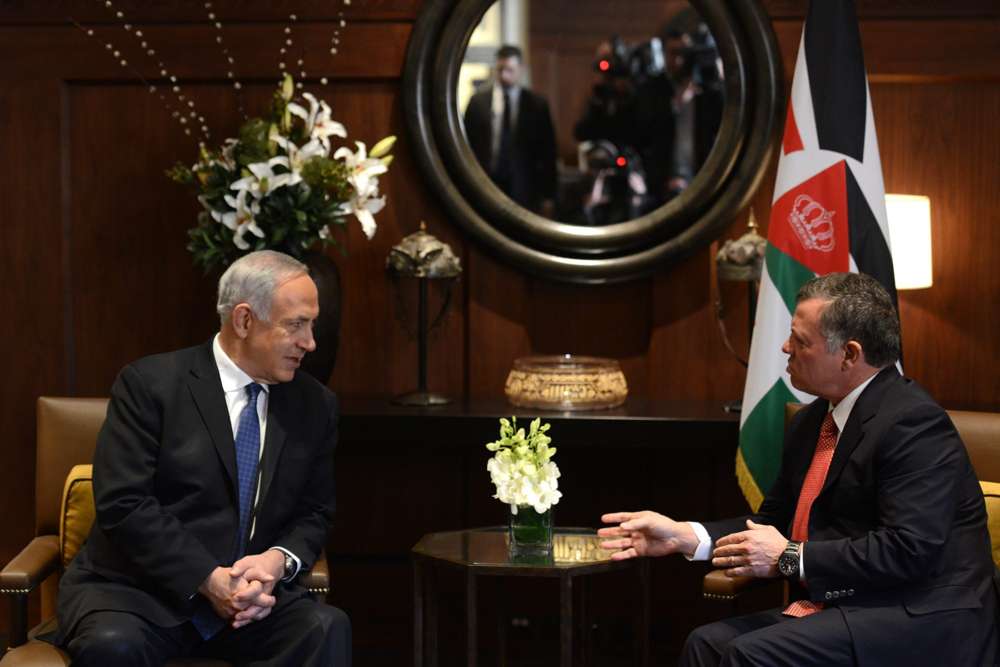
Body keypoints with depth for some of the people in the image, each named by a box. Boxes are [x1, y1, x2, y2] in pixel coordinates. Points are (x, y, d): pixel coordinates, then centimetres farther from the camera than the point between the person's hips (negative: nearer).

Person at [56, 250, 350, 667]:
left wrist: (279, 560, -11)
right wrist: (209, 579, -21)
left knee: (328, 629, -26)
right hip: (138, 593, -3)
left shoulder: (315, 406, 8)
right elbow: (123, 503, -14)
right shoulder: (149, 384, -7)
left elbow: (314, 513, 13)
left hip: (252, 596, 4)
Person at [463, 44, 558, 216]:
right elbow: (467, 146, 8)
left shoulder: (537, 105, 4)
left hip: (523, 189, 0)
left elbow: (547, 152, 5)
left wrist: (548, 196, 2)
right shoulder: (478, 101, 6)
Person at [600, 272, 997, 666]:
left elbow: (909, 550, -23)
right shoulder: (812, 422, 14)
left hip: (920, 621, -9)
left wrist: (790, 558, -16)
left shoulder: (914, 425, -16)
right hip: (838, 606, 9)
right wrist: (683, 535, 3)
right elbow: (776, 522, 19)